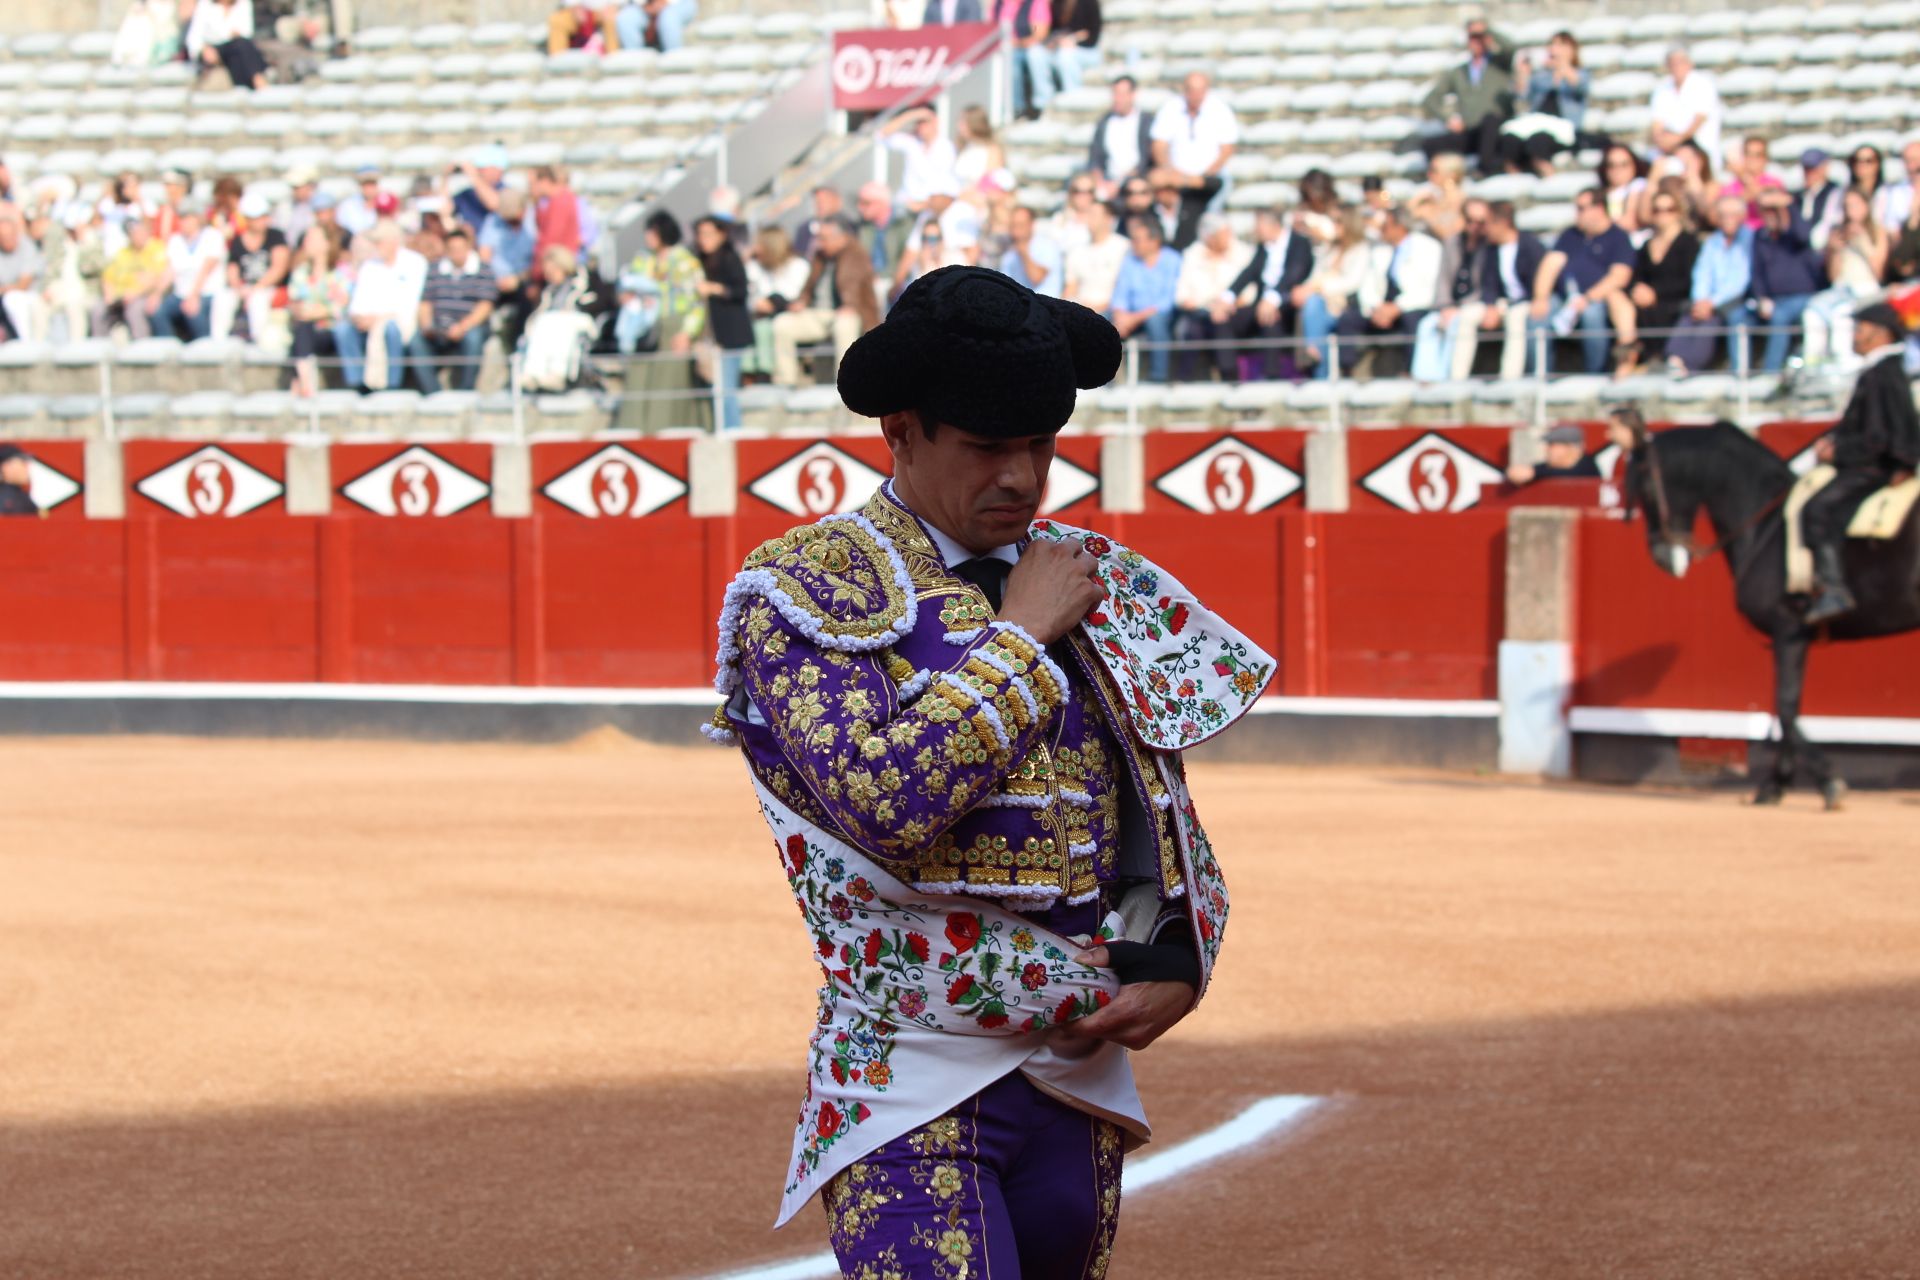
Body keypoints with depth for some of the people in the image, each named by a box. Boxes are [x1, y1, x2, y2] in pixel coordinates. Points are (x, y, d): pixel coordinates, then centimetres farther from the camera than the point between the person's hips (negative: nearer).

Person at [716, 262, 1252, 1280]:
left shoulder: (1095, 586, 13)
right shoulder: (806, 589, -4)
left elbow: (1166, 814, 20)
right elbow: (884, 803, -21)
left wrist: (1176, 965, 2)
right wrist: (1021, 637, -11)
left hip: (1080, 1074, 6)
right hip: (913, 1086, -6)